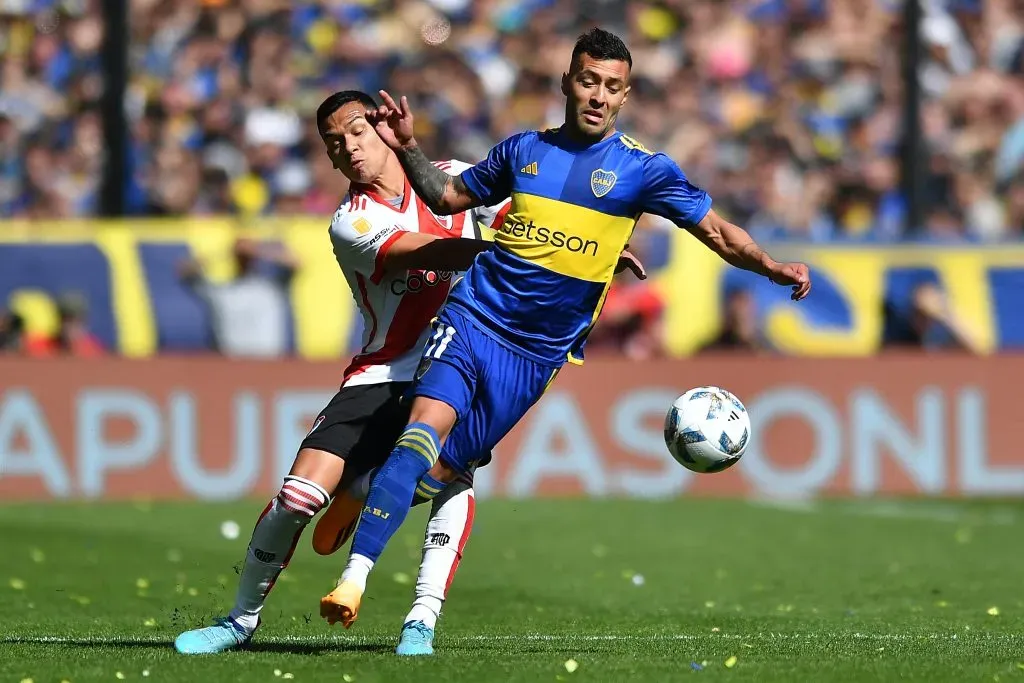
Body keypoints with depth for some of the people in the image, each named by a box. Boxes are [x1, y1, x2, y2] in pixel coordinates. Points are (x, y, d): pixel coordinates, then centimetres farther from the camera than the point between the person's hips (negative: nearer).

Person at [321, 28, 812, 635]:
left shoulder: (641, 169, 2)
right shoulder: (525, 150, 10)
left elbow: (717, 231, -1)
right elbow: (448, 197, 23)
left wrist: (772, 267, -16)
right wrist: (408, 147, 9)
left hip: (535, 355, 0)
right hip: (472, 317, 0)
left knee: (443, 471, -3)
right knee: (426, 428, -23)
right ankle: (354, 577, -27)